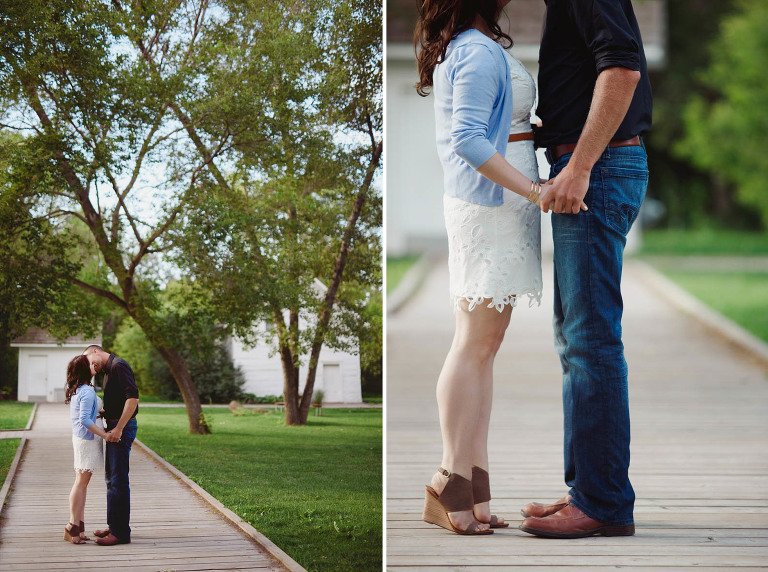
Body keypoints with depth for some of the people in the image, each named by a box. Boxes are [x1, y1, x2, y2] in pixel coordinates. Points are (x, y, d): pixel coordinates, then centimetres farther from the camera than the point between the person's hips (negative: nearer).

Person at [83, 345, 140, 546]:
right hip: (115, 427, 11)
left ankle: (121, 532, -8)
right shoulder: (108, 369, 18)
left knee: (119, 480, -9)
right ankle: (115, 526, 24)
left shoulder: (118, 366, -14)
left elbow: (133, 396, -24)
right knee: (111, 478, 16)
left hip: (122, 428, -11)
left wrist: (118, 428, -25)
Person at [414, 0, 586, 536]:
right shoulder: (480, 52, -15)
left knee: (484, 345, 8)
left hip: (497, 206, 10)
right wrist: (534, 189, -23)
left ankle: (475, 481, 10)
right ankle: (452, 482, -4)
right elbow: (468, 140, -23)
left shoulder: (466, 47, 16)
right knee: (476, 343, -7)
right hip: (489, 205, -10)